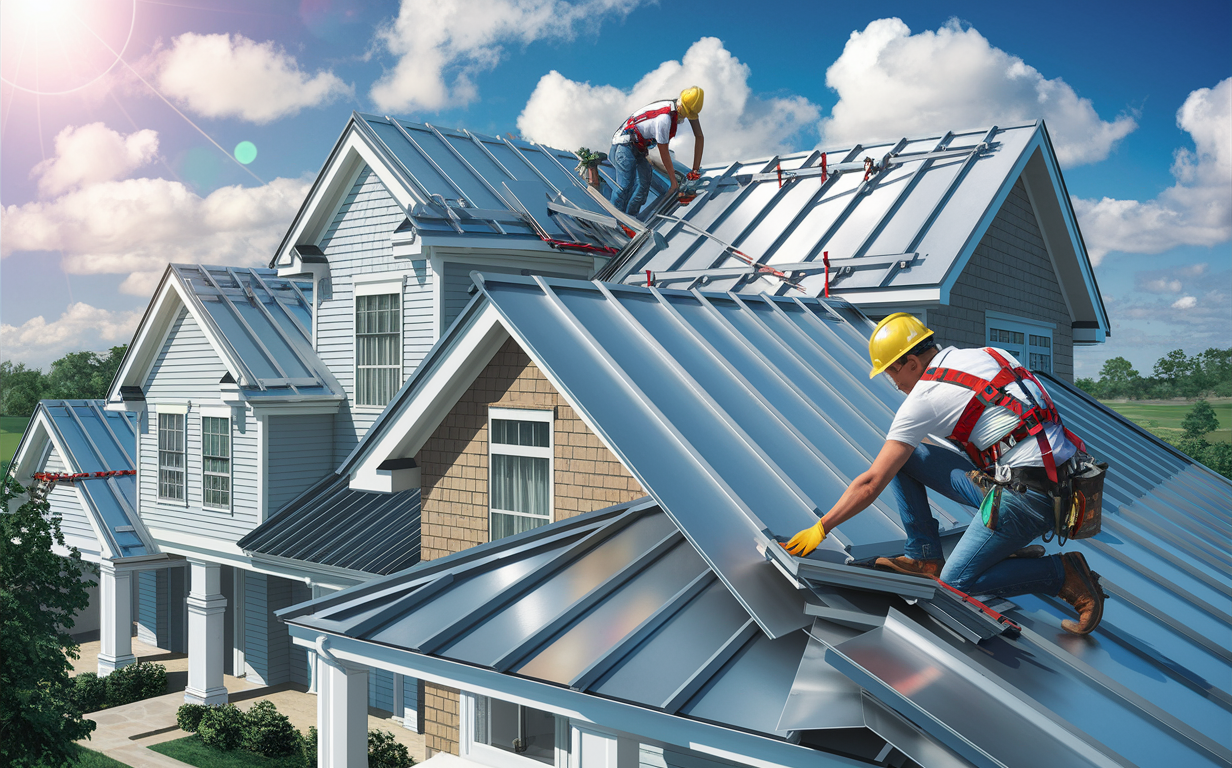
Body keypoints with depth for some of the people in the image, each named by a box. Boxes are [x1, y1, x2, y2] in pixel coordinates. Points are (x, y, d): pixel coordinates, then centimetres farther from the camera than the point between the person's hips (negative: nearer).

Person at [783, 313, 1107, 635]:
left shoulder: (923, 399, -10)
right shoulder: (989, 354, 11)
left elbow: (871, 483, -7)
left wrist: (820, 529, 2)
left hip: (1026, 497, -9)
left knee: (957, 581, 1)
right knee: (904, 458, 8)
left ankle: (1065, 574, 0)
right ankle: (925, 558, 15)